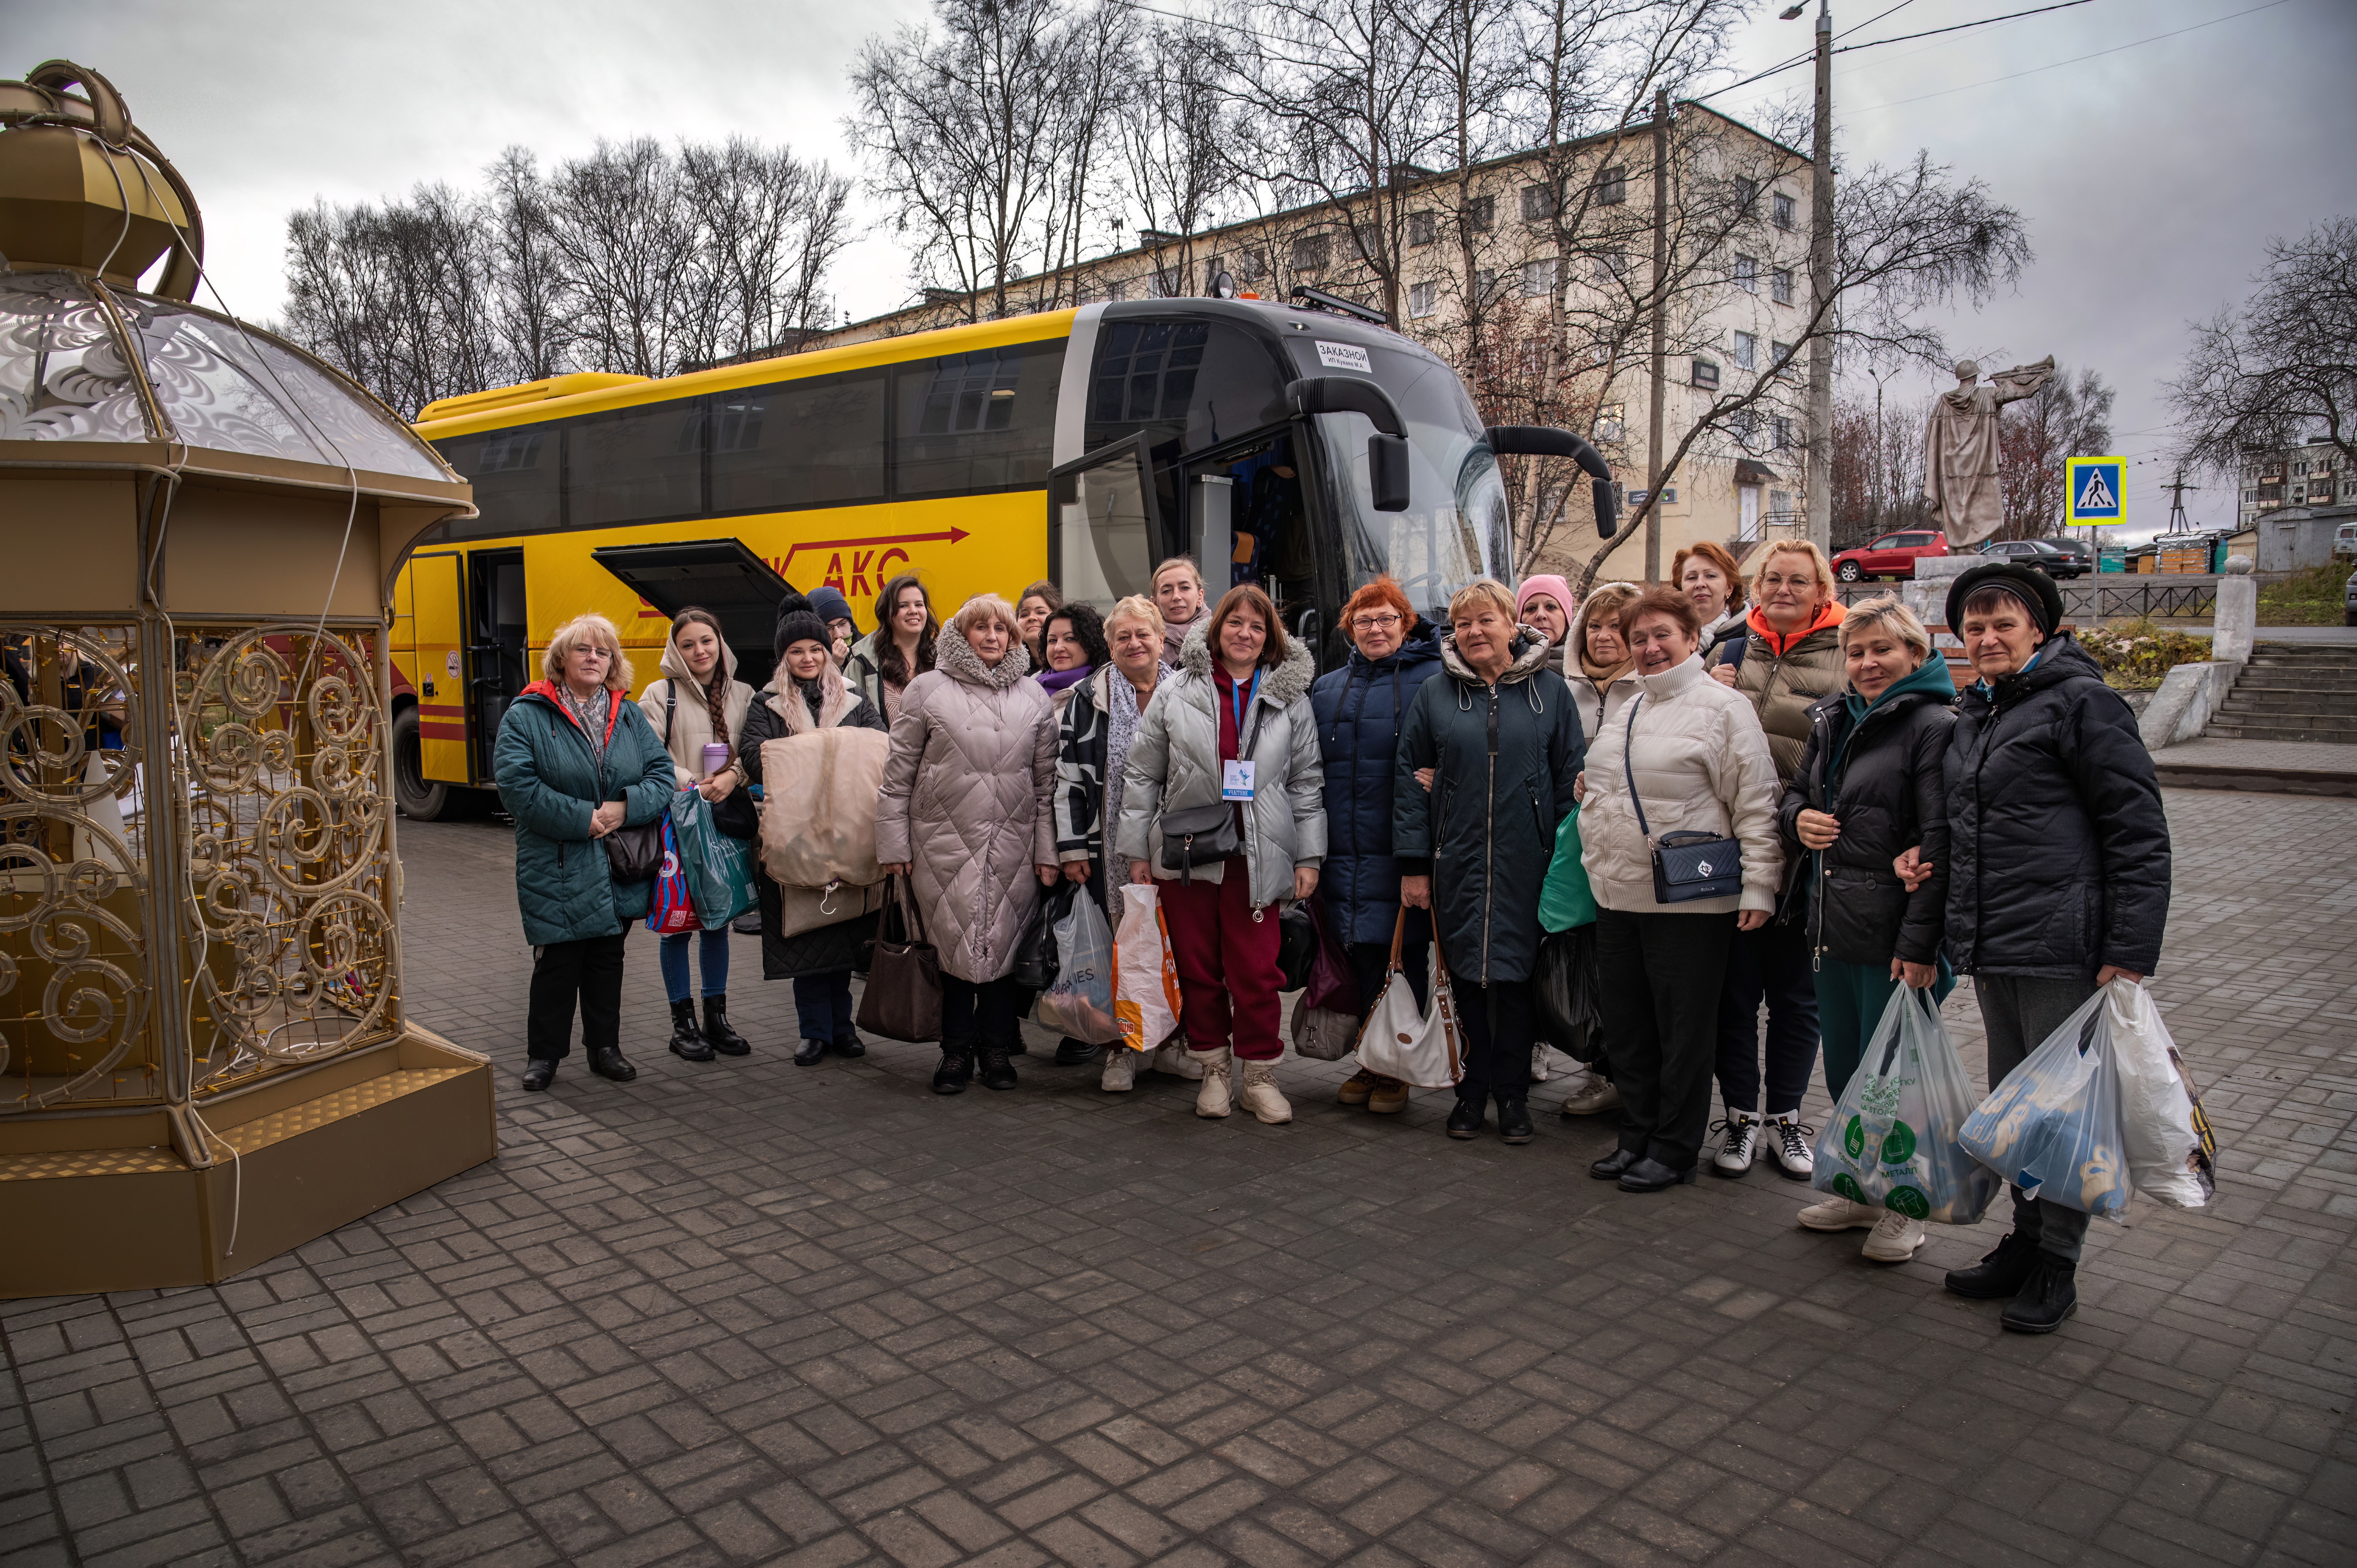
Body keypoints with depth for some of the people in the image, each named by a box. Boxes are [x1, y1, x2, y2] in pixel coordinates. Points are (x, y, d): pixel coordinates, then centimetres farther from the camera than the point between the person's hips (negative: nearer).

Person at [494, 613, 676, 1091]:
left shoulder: (630, 716, 9)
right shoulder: (527, 715, -5)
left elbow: (662, 774, 3)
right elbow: (516, 785, -15)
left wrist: (624, 807, -15)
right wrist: (582, 819, -19)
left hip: (618, 867, 4)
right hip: (556, 868, -4)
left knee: (608, 959, 13)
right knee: (557, 961, 1)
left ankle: (605, 1048, 25)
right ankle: (544, 1055, 16)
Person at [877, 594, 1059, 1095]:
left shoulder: (1033, 697, 9)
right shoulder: (927, 690, 3)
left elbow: (1047, 781, 9)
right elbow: (898, 774, 3)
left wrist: (1048, 851, 5)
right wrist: (895, 845, -1)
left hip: (1012, 847, 2)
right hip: (945, 843, -1)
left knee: (1004, 946, 5)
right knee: (955, 947, 2)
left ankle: (997, 1049, 20)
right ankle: (957, 1051, 17)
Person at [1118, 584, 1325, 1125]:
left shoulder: (1290, 698, 6)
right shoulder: (1178, 691, 3)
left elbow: (1306, 783, 9)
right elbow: (1143, 775, 6)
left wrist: (1309, 857, 4)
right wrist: (1137, 849, 3)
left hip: (1257, 857, 0)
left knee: (1256, 972, 0)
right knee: (1198, 969, 8)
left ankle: (1259, 1075, 16)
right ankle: (1214, 1070, 23)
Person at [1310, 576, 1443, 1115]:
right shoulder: (1328, 690, 14)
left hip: (1401, 850, -4)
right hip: (1344, 852, 4)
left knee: (1400, 958, 2)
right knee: (1359, 957, 9)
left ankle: (1396, 1070, 15)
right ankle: (1369, 1062, 23)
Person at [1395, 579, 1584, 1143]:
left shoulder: (1549, 690, 3)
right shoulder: (1435, 695, 4)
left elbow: (1571, 777, 3)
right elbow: (1409, 777, 4)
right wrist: (1413, 863, -2)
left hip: (1526, 864, -1)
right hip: (1456, 864, 1)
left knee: (1517, 977, 4)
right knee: (1466, 977, 6)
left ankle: (1512, 1095, 19)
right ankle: (1472, 1091, 21)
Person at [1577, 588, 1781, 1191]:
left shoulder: (1723, 707, -8)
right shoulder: (1629, 709, 16)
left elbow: (1756, 806, -12)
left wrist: (1758, 887, -16)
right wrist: (1590, 788, 13)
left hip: (1690, 901, -7)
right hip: (1618, 895, 8)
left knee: (1683, 1031, 4)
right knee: (1626, 1024, 14)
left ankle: (1674, 1150, 18)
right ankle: (1637, 1137, 29)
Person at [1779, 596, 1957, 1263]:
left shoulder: (1933, 727, -11)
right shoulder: (1832, 720, 12)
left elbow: (1941, 843, -17)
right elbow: (1794, 791, 25)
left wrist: (1920, 942, -22)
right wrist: (1797, 818, 0)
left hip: (1895, 935, -7)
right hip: (1833, 927, 8)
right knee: (1843, 1072, 17)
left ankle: (1903, 1205, 21)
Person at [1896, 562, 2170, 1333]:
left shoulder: (2081, 701, -8)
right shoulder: (1973, 716, 15)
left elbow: (2139, 831, -12)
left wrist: (2130, 952, -17)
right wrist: (1930, 854, 7)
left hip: (2062, 947, -8)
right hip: (1990, 948, 8)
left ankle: (2057, 1265, 15)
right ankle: (2025, 1238, 30)